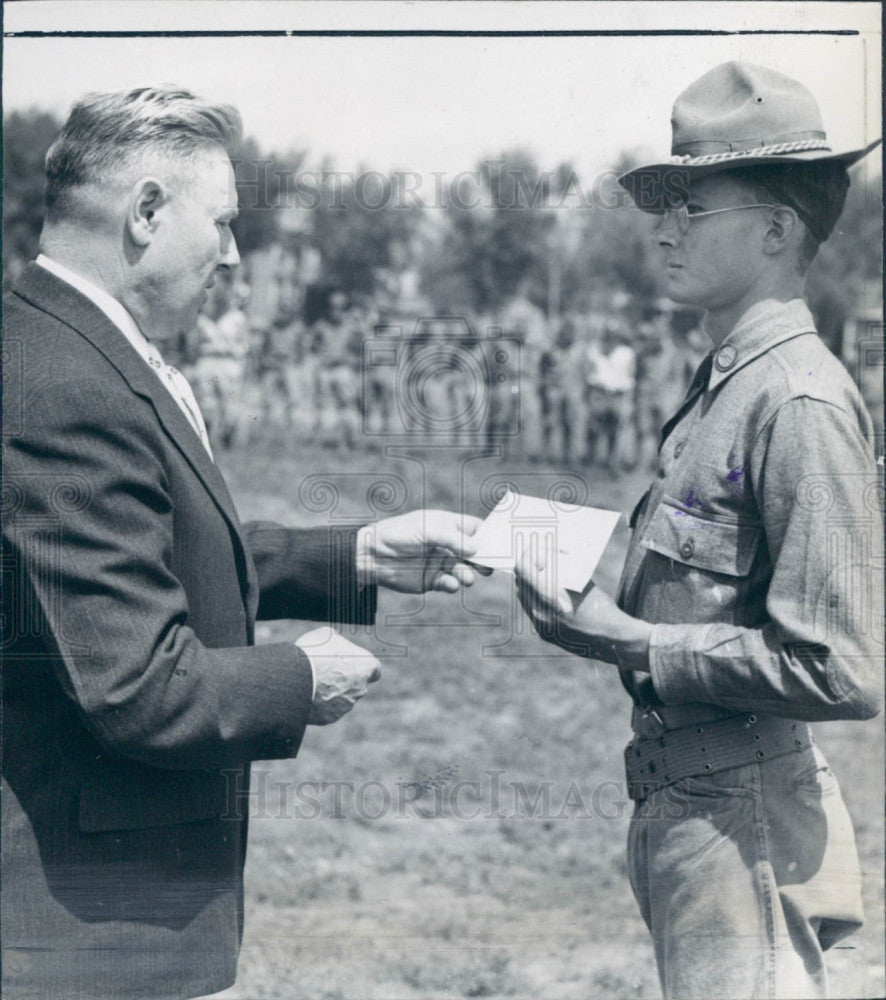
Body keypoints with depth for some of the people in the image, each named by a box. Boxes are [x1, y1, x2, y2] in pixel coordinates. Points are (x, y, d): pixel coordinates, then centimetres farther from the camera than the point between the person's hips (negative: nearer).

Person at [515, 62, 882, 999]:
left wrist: (632, 645, -18)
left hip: (745, 837, -9)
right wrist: (595, 607, 0)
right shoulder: (722, 385, 9)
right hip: (679, 812, 9)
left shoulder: (800, 403, -18)